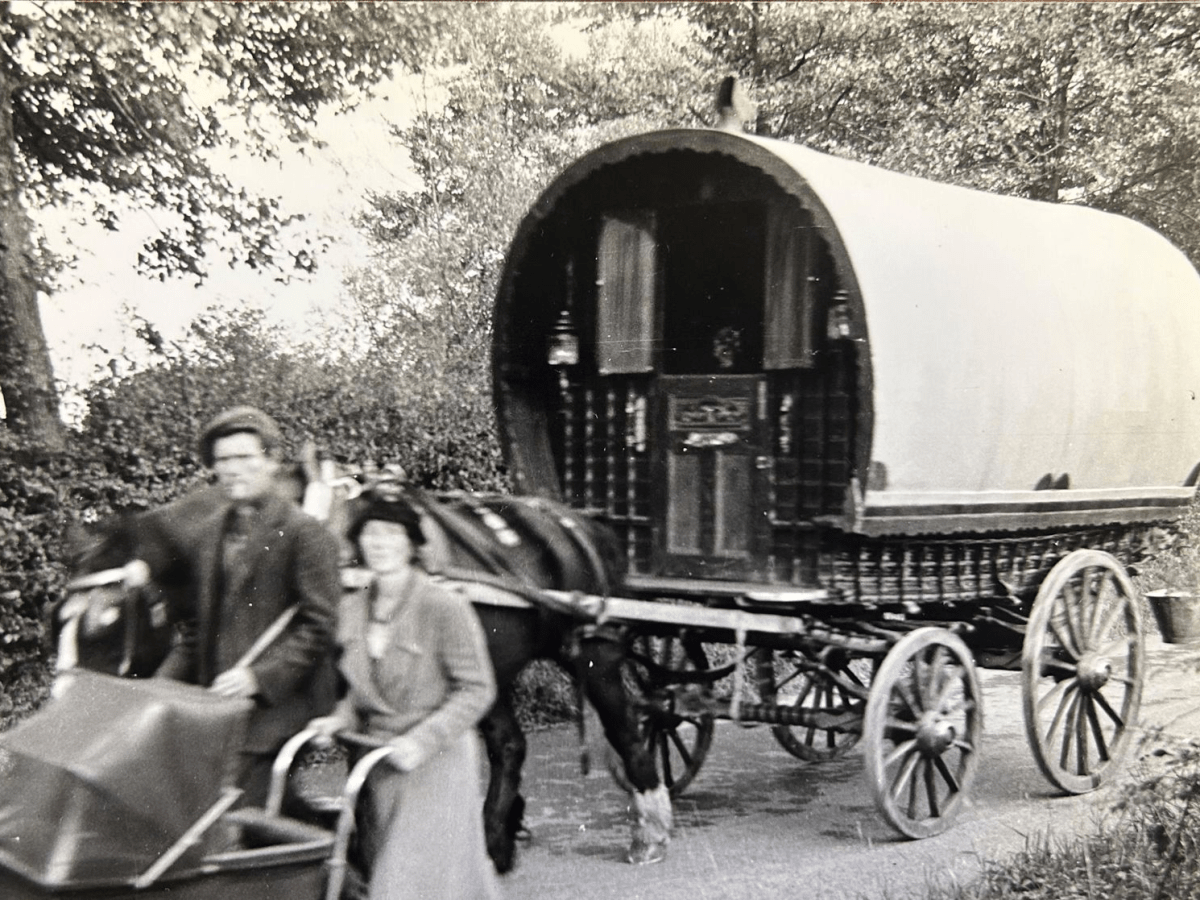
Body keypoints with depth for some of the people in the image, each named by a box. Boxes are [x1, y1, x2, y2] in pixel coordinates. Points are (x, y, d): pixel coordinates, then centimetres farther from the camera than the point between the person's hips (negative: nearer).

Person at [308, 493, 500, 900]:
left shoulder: (444, 607, -15)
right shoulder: (352, 607, 4)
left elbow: (476, 689, -13)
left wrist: (422, 740, -21)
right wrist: (342, 718, -2)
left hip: (435, 763, -7)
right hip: (378, 764, 7)